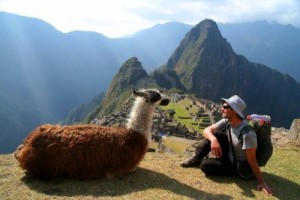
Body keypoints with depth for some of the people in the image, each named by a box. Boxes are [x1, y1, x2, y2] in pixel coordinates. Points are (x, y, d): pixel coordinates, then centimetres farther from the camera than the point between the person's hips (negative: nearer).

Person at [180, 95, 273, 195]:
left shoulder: (247, 133, -33)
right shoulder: (226, 121, -10)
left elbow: (252, 161, -27)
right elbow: (207, 130, -14)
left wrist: (262, 182, -22)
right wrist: (213, 140, -35)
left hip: (241, 167, -6)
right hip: (229, 156, 6)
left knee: (205, 165, -23)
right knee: (216, 134, -18)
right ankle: (196, 158, -2)